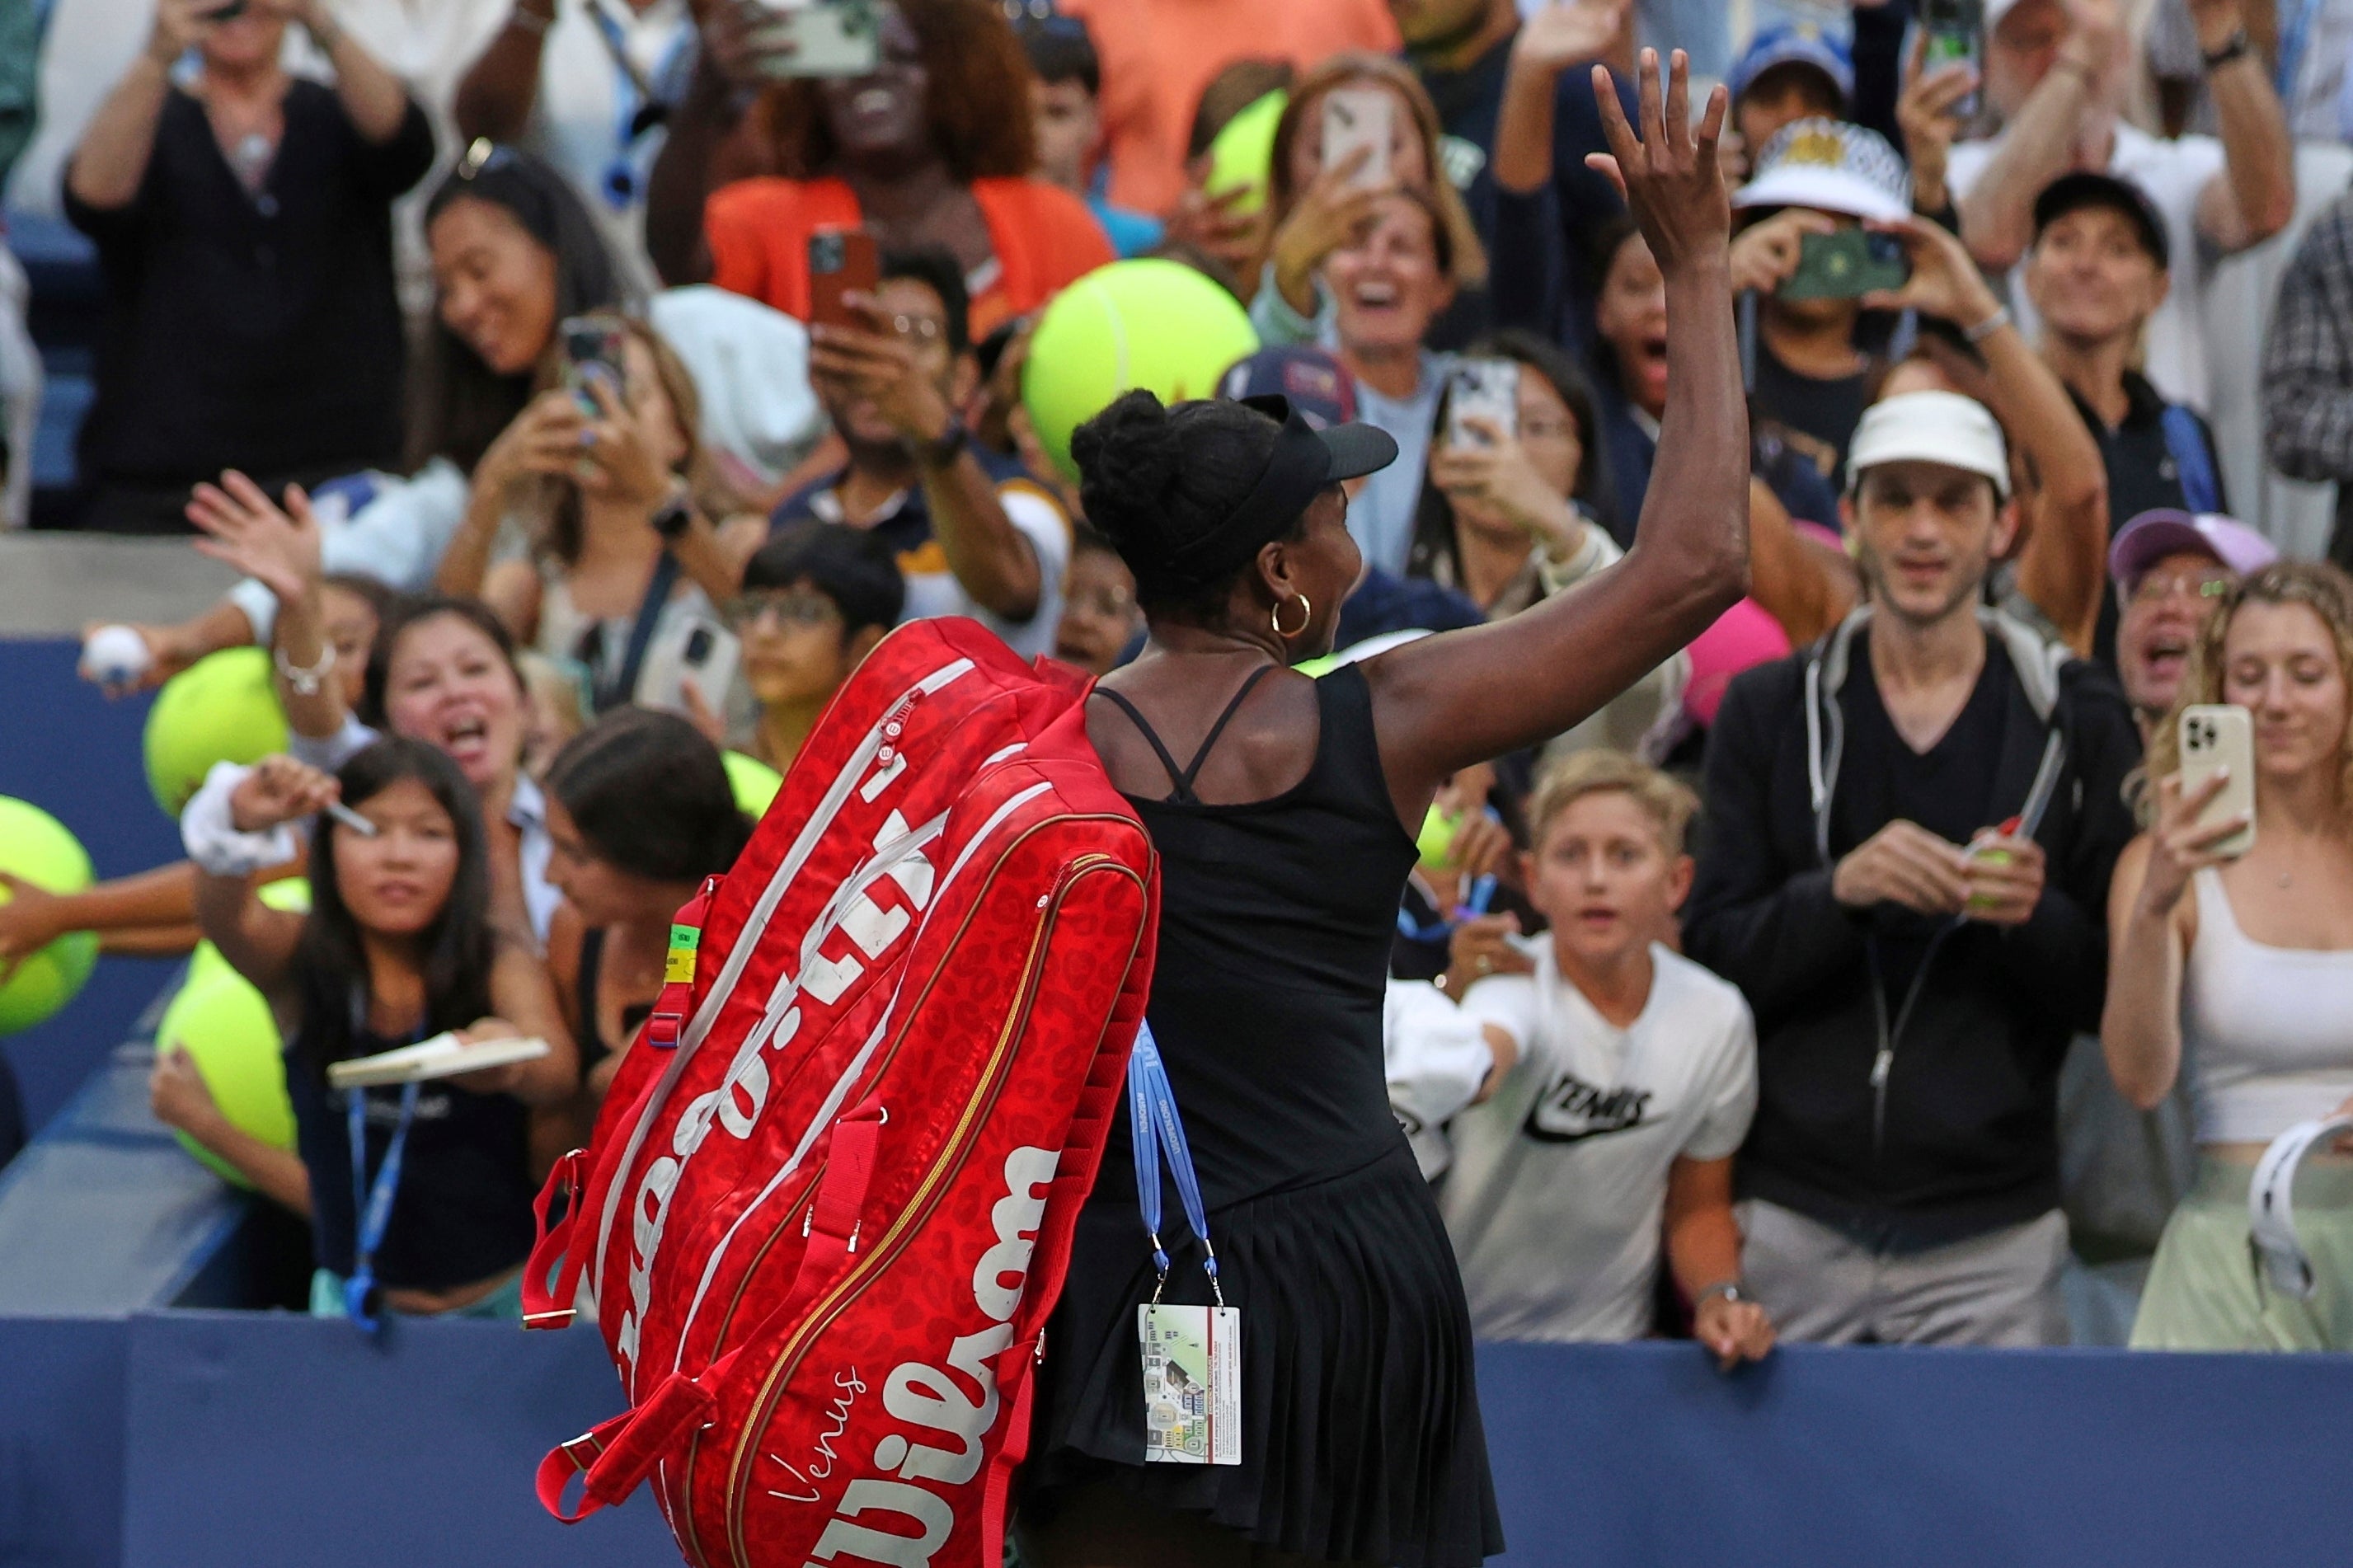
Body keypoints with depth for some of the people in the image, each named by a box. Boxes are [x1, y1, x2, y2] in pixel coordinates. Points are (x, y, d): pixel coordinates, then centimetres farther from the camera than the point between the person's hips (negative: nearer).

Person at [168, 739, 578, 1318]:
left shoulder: (501, 968, -5)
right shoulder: (299, 961, -2)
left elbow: (560, 1073, -24)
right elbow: (225, 918, -23)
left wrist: (514, 1065, -48)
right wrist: (241, 825, -44)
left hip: (513, 1297, -1)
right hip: (357, 1299, 1)